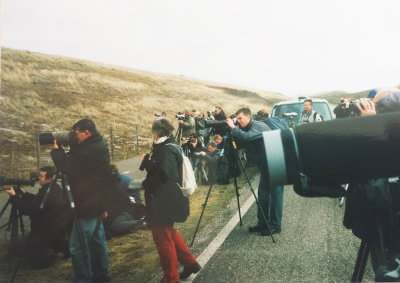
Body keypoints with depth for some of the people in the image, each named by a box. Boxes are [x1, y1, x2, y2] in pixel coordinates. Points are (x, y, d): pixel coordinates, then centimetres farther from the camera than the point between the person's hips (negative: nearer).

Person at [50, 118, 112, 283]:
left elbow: (68, 167, -21)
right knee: (97, 240, 21)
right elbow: (75, 161, 16)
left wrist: (56, 150, -6)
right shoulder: (99, 145, 10)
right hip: (98, 203, 11)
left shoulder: (90, 150, -23)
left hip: (88, 206, -11)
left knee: (78, 247, -5)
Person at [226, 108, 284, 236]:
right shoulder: (245, 129, 8)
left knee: (275, 194, -4)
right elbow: (240, 144, 4)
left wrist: (233, 128, -23)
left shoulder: (259, 126, -18)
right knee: (263, 193, 10)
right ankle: (262, 223, 18)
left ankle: (275, 226, 2)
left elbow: (246, 137, -35)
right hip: (265, 165, 9)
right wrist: (233, 132, -9)